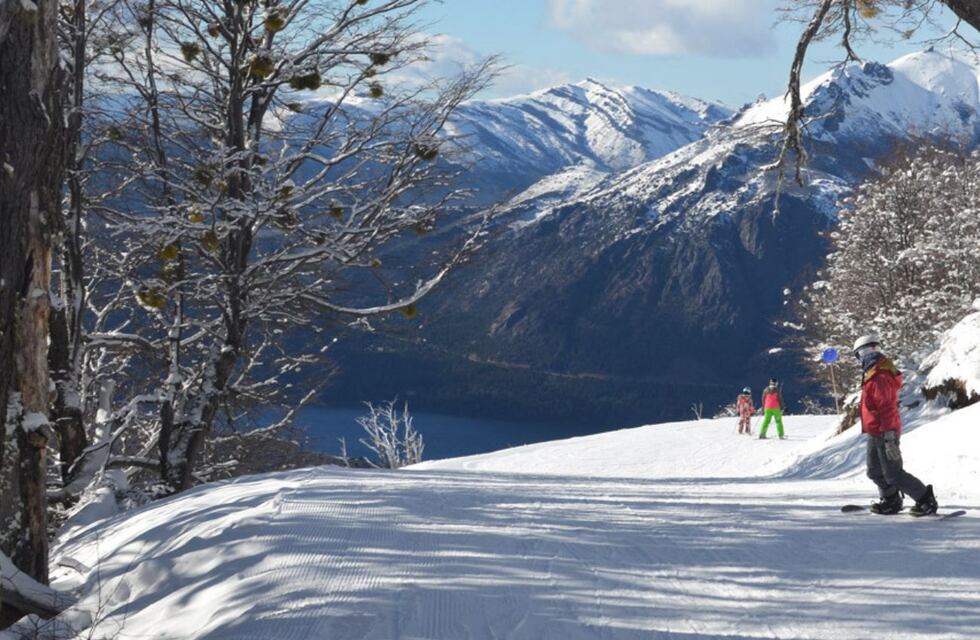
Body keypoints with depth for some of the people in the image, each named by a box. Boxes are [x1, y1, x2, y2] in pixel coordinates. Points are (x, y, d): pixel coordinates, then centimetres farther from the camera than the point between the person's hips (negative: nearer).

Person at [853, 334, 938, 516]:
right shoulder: (875, 375, 11)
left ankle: (926, 500, -1)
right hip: (875, 434, 10)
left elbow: (887, 409, -27)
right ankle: (891, 501, 31)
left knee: (893, 475, -7)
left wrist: (889, 439, -29)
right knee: (875, 472, 17)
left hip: (884, 434, -10)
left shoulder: (880, 379, -22)